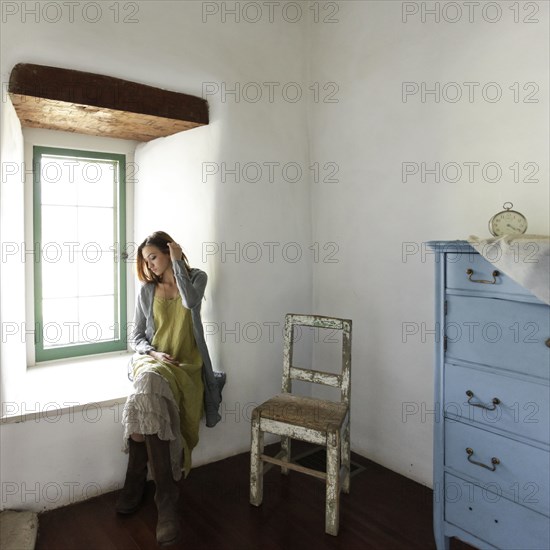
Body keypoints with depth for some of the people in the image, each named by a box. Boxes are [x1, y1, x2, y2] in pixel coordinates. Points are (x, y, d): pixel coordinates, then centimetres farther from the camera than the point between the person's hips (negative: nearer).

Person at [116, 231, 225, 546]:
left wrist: (177, 262, -9)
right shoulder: (147, 291, 13)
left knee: (147, 390, -33)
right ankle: (165, 500, -23)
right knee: (150, 385, -33)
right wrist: (154, 353, -7)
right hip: (152, 360, 2)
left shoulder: (197, 278, 7)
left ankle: (137, 485, -20)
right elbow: (137, 337, 13)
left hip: (185, 364, -2)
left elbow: (190, 301, -17)